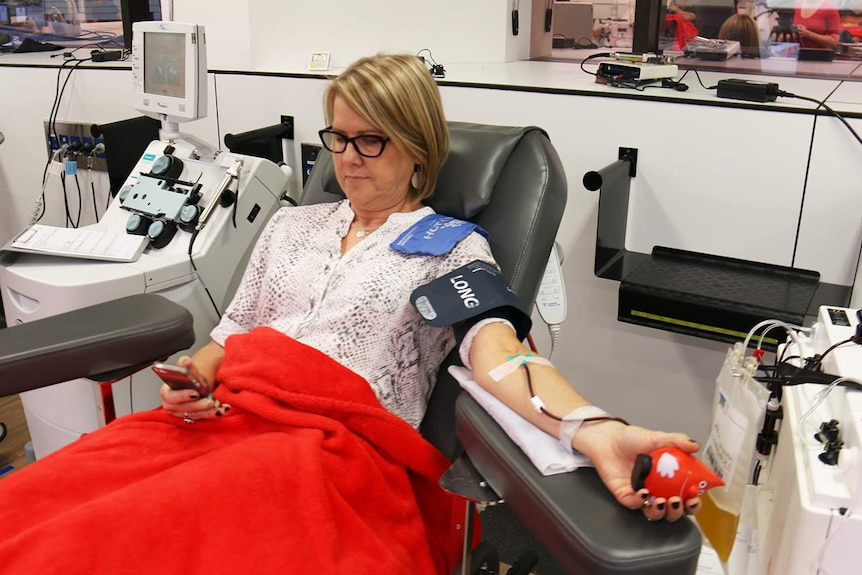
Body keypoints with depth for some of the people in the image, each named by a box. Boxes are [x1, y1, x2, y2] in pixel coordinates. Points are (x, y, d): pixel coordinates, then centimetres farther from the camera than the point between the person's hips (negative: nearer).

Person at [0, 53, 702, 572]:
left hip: (340, 443, -5)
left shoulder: (453, 249, 7)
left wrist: (595, 431, -29)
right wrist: (194, 376, 0)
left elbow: (494, 349, -10)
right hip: (223, 416, 5)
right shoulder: (292, 223, 23)